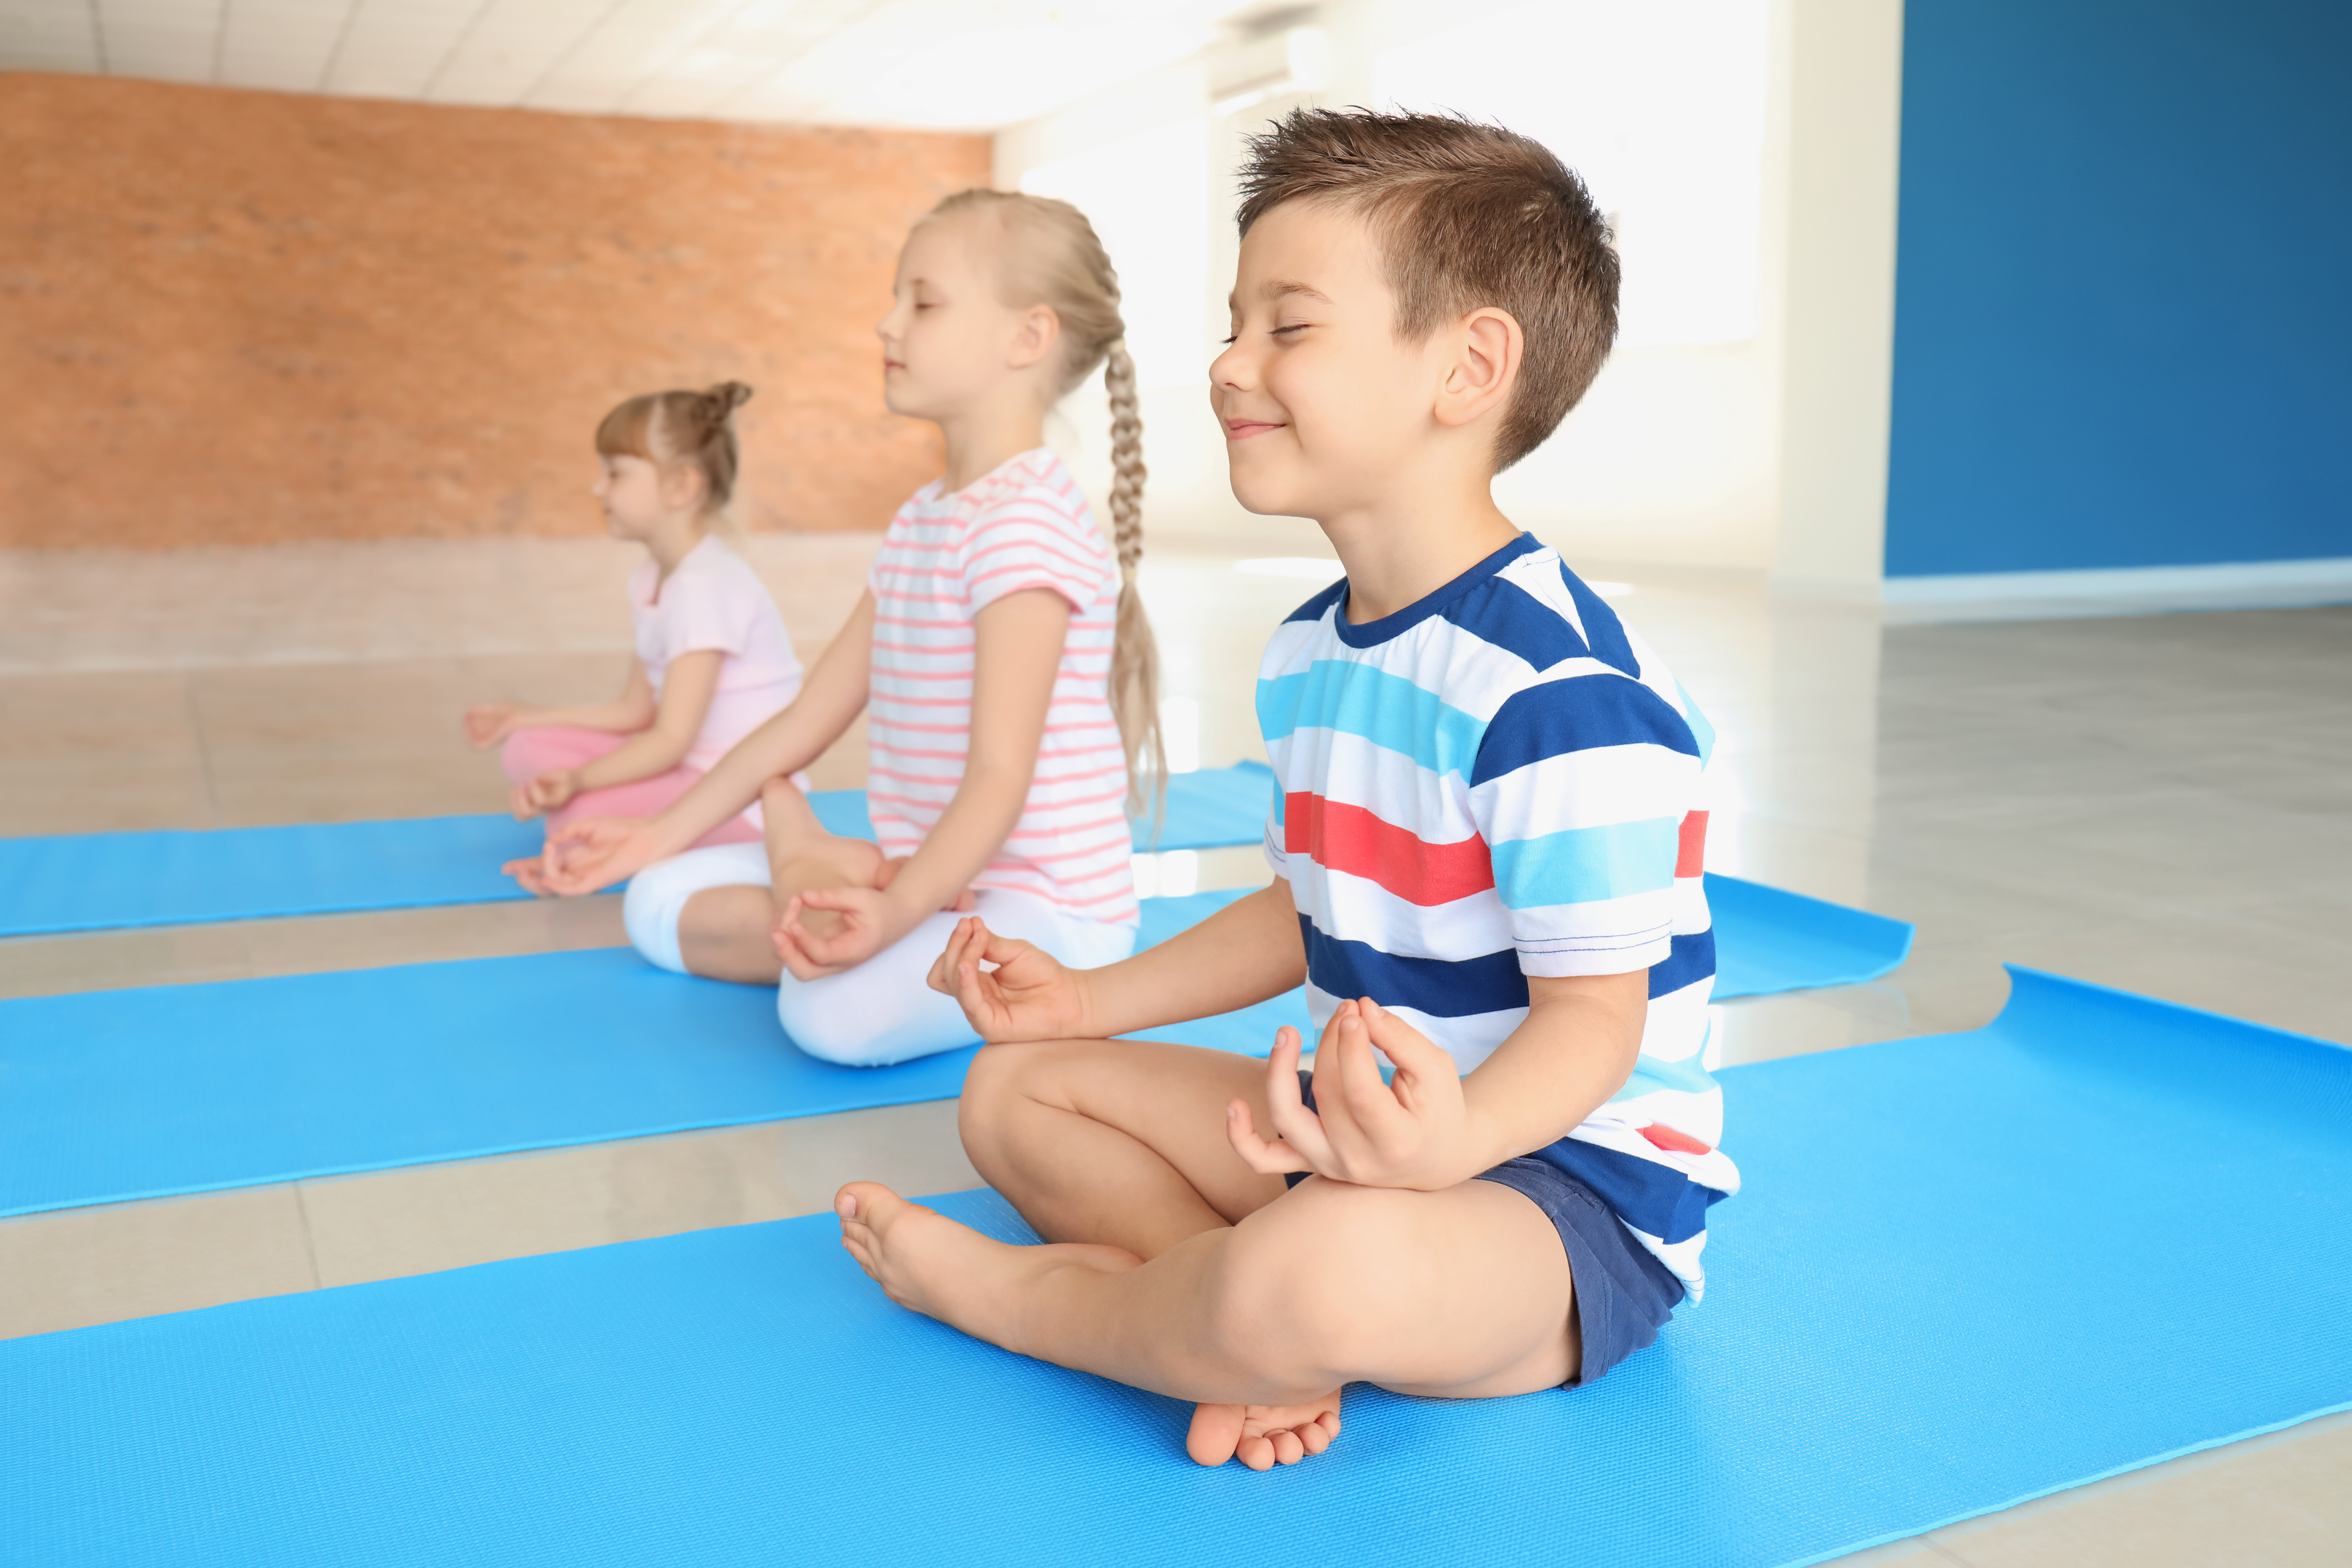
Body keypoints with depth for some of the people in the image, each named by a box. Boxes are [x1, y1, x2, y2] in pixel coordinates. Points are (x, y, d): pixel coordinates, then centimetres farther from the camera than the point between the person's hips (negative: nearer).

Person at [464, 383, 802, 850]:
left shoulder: (705, 587, -20)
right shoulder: (651, 581, 11)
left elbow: (672, 738, -24)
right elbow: (636, 711, 16)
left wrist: (577, 780, -32)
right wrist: (527, 719, 18)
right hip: (690, 771, 10)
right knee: (528, 750, 7)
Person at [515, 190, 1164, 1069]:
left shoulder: (1025, 524, -18)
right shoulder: (919, 521, 13)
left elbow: (998, 779, -26)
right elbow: (810, 716, 14)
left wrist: (896, 912, -40)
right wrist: (658, 837, 13)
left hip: (1042, 907, -9)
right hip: (916, 873, 9)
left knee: (839, 1009, -36)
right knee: (660, 903, 8)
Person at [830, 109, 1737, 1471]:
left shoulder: (1559, 691, -25)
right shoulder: (1306, 656, 6)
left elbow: (1595, 1012, -25)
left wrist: (1456, 1138, -46)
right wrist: (1094, 999, 15)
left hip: (1574, 1189, -9)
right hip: (1359, 1126, 9)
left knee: (1327, 1275, -41)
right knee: (1018, 1086, 10)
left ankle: (1018, 1293, -8)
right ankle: (1252, 1335, -12)